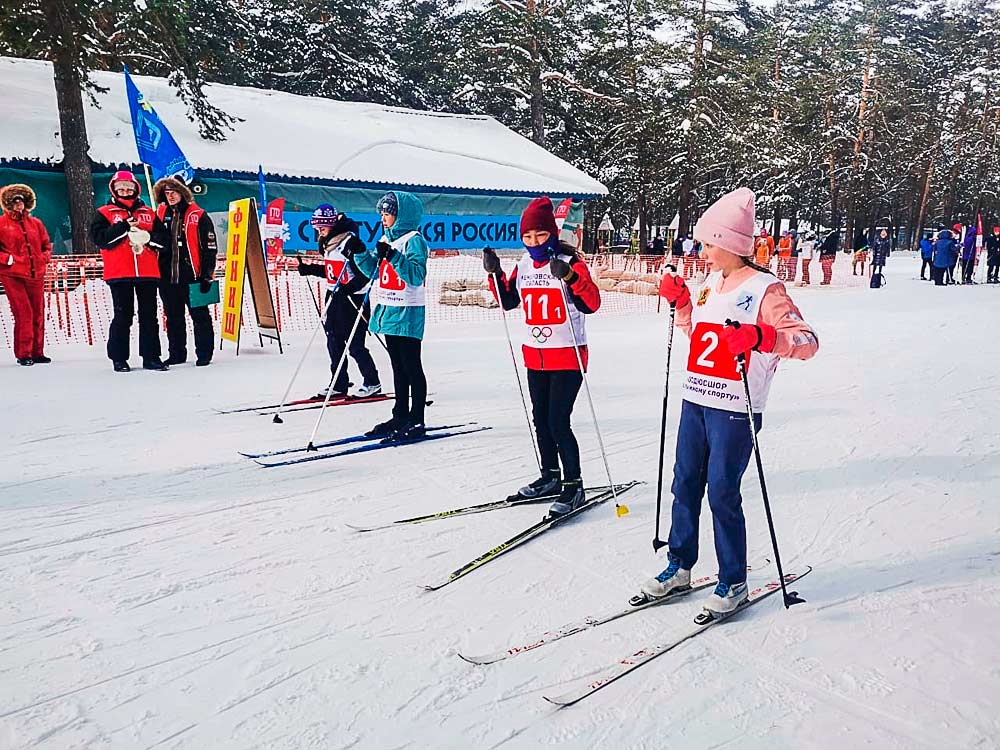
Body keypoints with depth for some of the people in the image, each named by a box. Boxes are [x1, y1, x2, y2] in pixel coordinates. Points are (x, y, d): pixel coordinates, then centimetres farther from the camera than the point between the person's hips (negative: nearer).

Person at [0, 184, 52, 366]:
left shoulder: (35, 223, 13)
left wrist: (44, 258, 4)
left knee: (38, 314, 6)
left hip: (36, 275, 4)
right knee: (24, 313, -10)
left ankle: (37, 352, 16)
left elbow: (47, 245, 21)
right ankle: (23, 354, -2)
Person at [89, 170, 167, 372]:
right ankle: (119, 358, 8)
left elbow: (163, 239, 8)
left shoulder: (148, 213, 15)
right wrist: (124, 227, -13)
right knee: (123, 316, 0)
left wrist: (147, 237, -11)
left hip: (147, 272, 3)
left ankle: (151, 356, 12)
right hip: (119, 273, -3)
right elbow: (98, 237, -8)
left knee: (149, 315, 6)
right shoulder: (105, 213, 7)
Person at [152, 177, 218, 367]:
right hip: (167, 277, 5)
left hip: (192, 276, -5)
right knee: (173, 317, 12)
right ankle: (177, 354, 22)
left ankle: (204, 353, 10)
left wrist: (207, 275, -9)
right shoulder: (160, 214, 10)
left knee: (200, 316, 2)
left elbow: (210, 247, -6)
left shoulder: (198, 216, -5)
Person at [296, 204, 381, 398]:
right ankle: (339, 385, 18)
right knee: (334, 343, 9)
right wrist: (309, 269, 13)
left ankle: (373, 383, 11)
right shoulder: (329, 244, 11)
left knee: (354, 345, -4)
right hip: (333, 298, 9)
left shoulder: (350, 242, -16)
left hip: (352, 300, -9)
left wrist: (350, 287, -29)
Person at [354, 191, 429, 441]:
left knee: (411, 367, -3)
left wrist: (393, 256, -29)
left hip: (407, 315, -8)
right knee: (398, 368, 14)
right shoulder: (386, 240, 15)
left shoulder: (414, 240, -10)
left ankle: (416, 421, 3)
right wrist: (358, 252, 4)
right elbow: (373, 270, 17)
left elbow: (417, 275, -21)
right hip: (388, 312, 8)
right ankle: (400, 416, 23)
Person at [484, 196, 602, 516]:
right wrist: (494, 273, 2)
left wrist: (570, 276, -33)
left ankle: (574, 485, 6)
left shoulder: (570, 262, -12)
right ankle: (550, 476, 32)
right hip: (535, 355, 7)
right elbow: (508, 301, 16)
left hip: (567, 356, -7)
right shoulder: (524, 265, 6)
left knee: (558, 423, -9)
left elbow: (592, 304, -20)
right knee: (541, 420, 16)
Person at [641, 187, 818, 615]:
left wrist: (758, 337, -34)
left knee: (722, 492, -2)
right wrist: (680, 303, 13)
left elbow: (807, 341, -19)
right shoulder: (711, 282, 12)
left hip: (734, 410, -7)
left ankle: (733, 582, 15)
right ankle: (679, 566, 27)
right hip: (695, 401, 7)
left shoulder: (765, 289, -11)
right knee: (685, 483, 12)